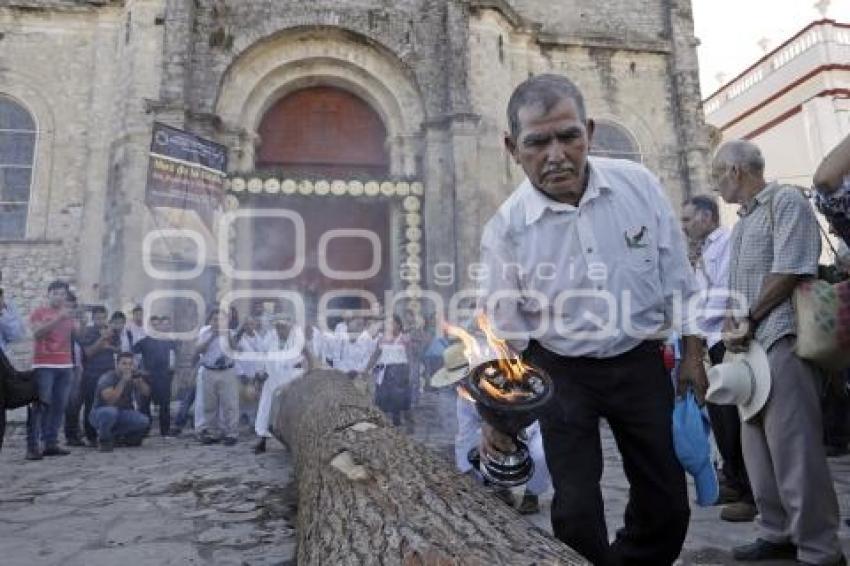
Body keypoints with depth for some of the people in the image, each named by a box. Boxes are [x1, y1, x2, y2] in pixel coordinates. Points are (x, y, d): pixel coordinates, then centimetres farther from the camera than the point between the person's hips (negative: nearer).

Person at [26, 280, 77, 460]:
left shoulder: (69, 314, 17)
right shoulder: (38, 312, 4)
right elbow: (37, 333, -15)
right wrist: (58, 318, -20)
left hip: (65, 365, 5)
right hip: (44, 365, -5)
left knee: (59, 406, 2)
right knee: (40, 405, -10)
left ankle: (51, 443, 6)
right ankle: (32, 446, -9)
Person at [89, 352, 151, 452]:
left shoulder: (133, 377, -3)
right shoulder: (107, 378, -19)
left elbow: (146, 394, -7)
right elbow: (110, 400, -34)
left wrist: (139, 380, -24)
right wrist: (123, 381, -36)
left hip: (122, 414, 5)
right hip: (101, 413, -5)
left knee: (144, 422, -19)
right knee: (110, 412, -39)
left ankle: (114, 434, 7)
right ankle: (104, 439, -11)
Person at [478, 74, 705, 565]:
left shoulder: (639, 185, -11)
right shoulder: (506, 228, -16)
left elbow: (676, 275, 1)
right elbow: (502, 330, -10)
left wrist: (692, 353, 5)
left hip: (640, 363, 3)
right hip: (562, 373, -2)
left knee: (668, 505, 14)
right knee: (576, 513, 1)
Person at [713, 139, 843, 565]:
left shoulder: (785, 201, -4)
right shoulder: (743, 221, 21)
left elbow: (789, 271, -15)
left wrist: (749, 321, -10)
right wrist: (730, 324, 3)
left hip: (781, 340, -9)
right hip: (750, 345, 9)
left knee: (793, 447, -6)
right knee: (758, 444, 13)